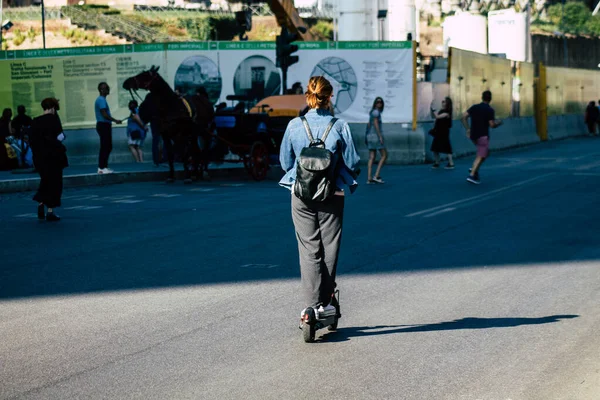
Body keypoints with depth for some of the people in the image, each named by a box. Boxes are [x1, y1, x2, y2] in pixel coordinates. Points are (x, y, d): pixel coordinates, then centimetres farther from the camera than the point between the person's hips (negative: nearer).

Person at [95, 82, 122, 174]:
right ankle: (102, 168, -9)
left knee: (107, 147, 14)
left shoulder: (101, 99, 18)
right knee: (105, 147, -9)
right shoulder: (101, 100, -15)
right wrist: (115, 120, -12)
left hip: (104, 125, 11)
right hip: (103, 125, -11)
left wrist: (113, 121, 22)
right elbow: (105, 115, -21)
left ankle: (103, 166, 17)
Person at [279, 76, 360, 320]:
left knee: (309, 249, 4)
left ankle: (312, 305, -4)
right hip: (332, 196, 0)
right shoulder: (339, 126, -9)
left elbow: (285, 161, 4)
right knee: (329, 248, 11)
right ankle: (325, 302, 16)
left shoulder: (294, 125, -5)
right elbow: (351, 163, -5)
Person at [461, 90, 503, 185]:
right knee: (481, 156, -3)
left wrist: (468, 129, 8)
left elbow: (463, 117, 1)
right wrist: (499, 123, 8)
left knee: (486, 152, 24)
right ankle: (472, 175, -14)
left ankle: (474, 169, 12)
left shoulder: (474, 107, 6)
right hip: (483, 136, -7)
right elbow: (492, 125, -13)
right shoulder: (490, 110, -10)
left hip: (473, 135, 7)